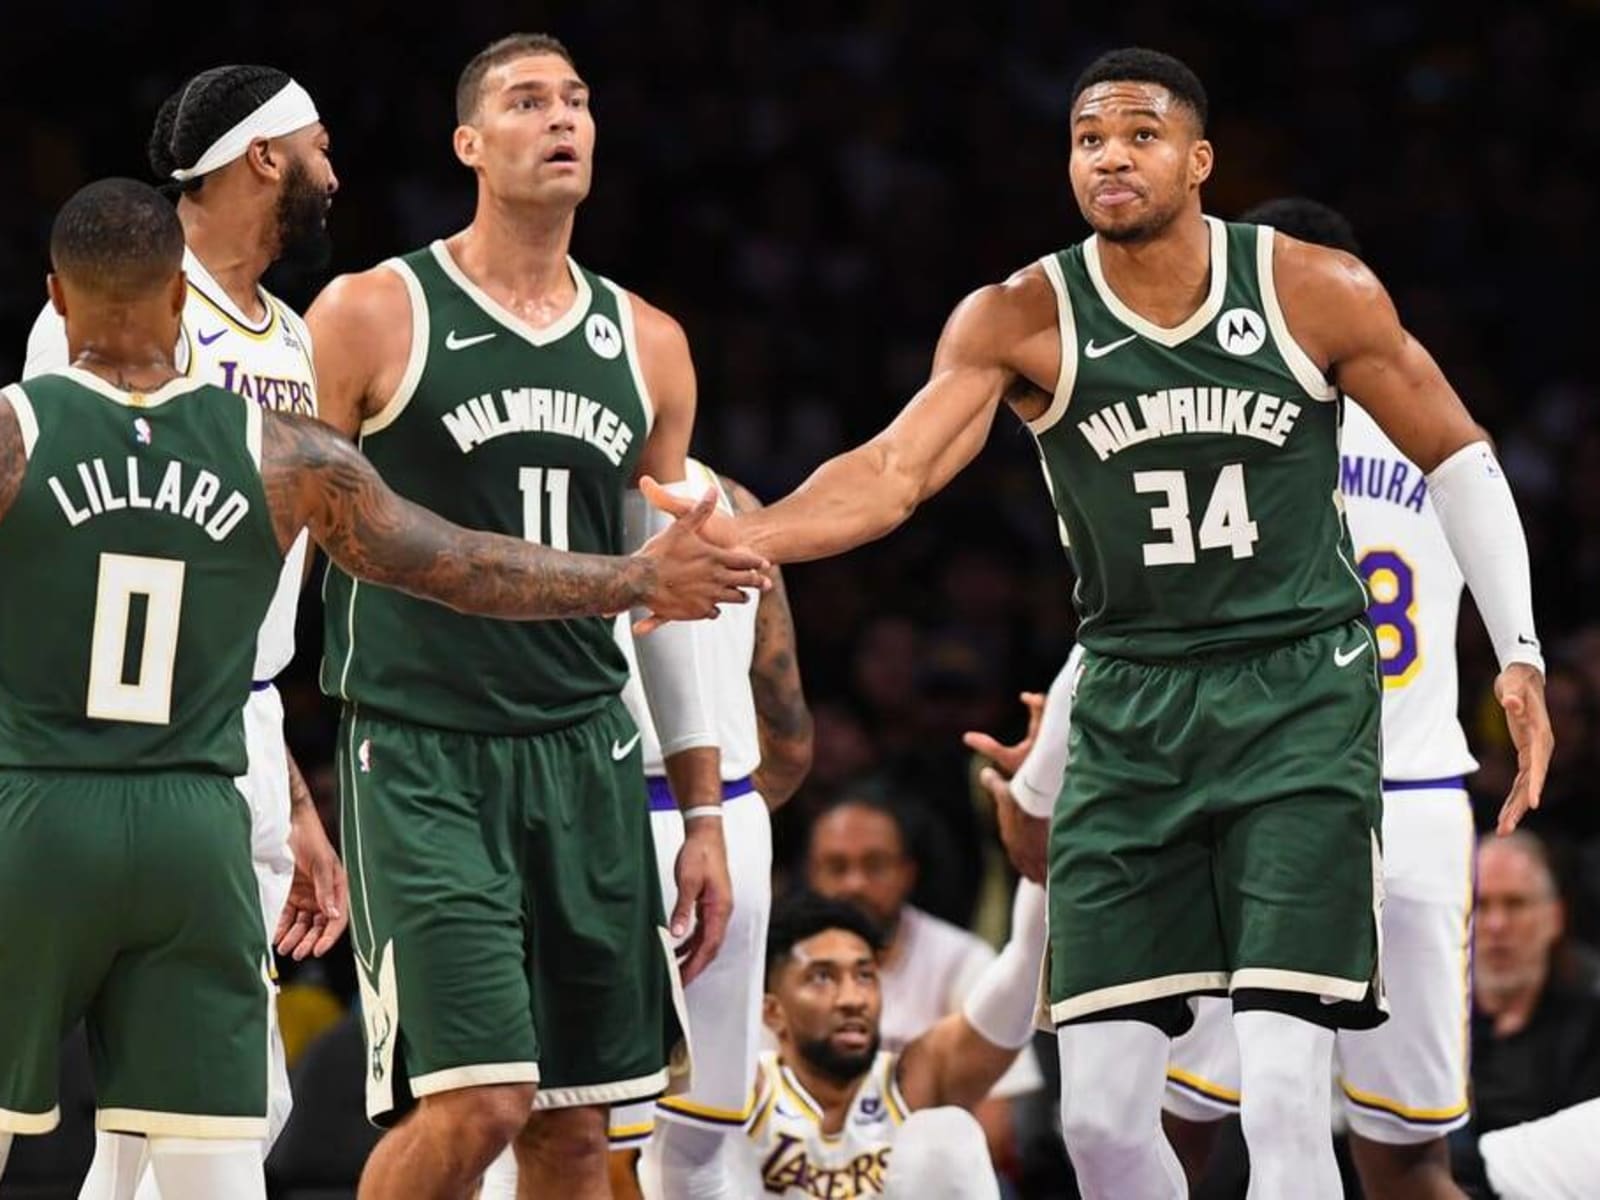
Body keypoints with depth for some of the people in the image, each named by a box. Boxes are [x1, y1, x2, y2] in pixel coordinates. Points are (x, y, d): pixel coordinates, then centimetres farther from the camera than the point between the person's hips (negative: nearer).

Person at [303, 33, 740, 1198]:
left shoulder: (647, 345, 12)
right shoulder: (373, 316, -3)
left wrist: (705, 815, 15)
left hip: (586, 753, 5)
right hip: (420, 754, -5)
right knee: (477, 1102, -16)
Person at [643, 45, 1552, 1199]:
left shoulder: (1319, 293, -6)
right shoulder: (1022, 321, -5)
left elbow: (1456, 457, 6)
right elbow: (893, 472, -16)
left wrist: (1521, 656, 1)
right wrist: (739, 537, -34)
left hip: (1300, 700, -2)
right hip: (1133, 712, 3)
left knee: (1284, 1101, -15)